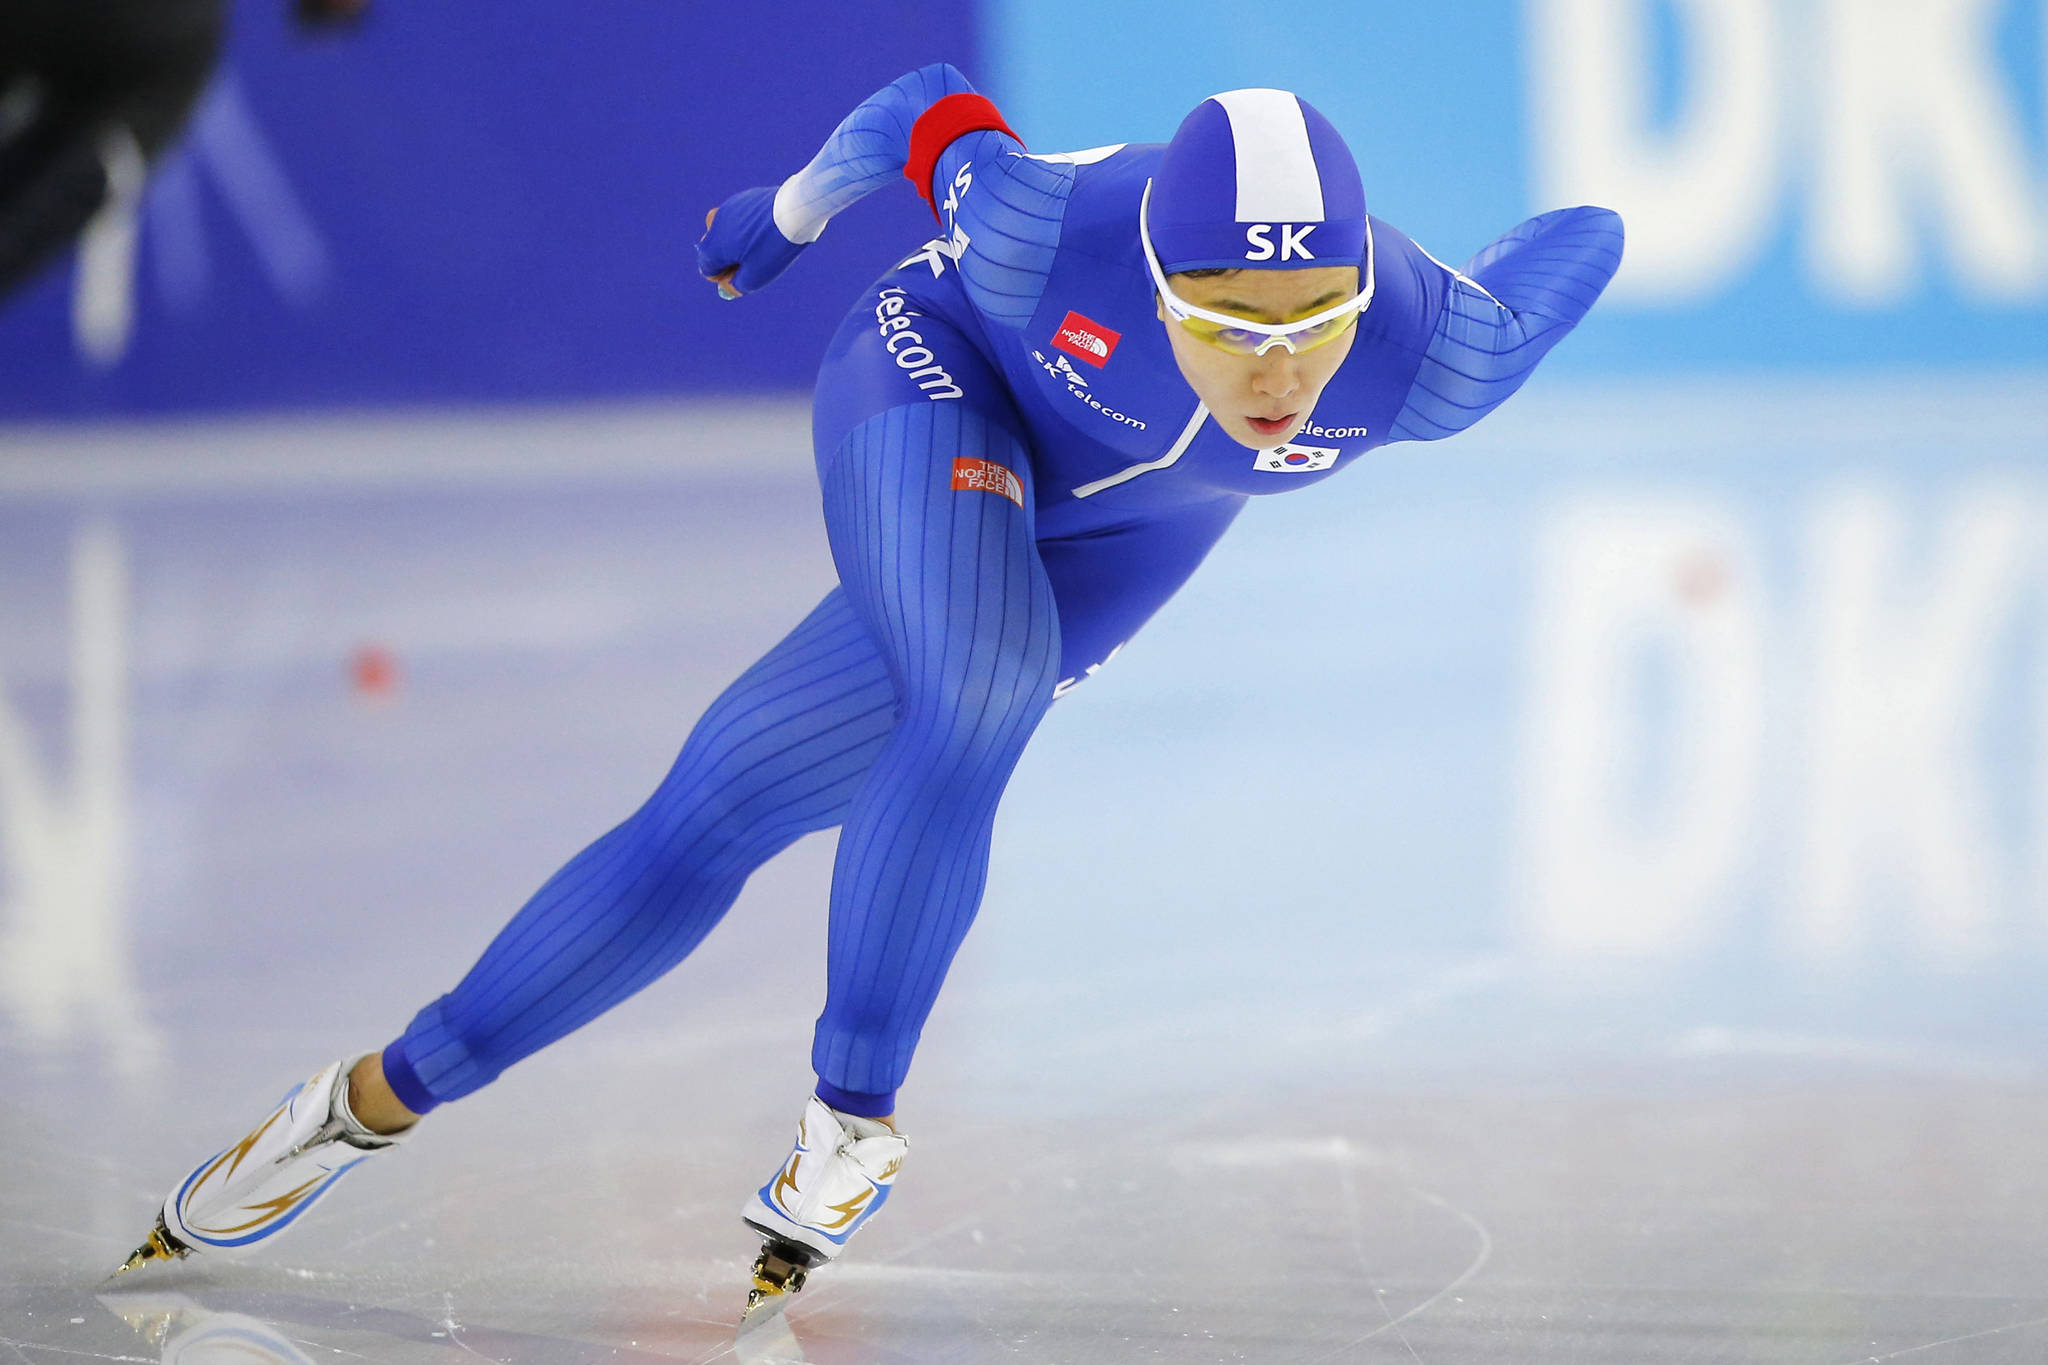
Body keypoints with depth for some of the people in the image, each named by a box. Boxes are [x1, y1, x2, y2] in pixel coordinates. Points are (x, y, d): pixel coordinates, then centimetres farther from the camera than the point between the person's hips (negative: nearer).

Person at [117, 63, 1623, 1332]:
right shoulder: (1044, 232, -38)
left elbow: (1583, 243, -14)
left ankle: (383, 1099, 8)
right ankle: (852, 1124, -12)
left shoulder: (1432, 359, -35)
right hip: (937, 385, -2)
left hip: (1108, 536, 2)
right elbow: (929, 111, -15)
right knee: (973, 711, -31)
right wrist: (799, 202, 5)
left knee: (712, 815, -3)